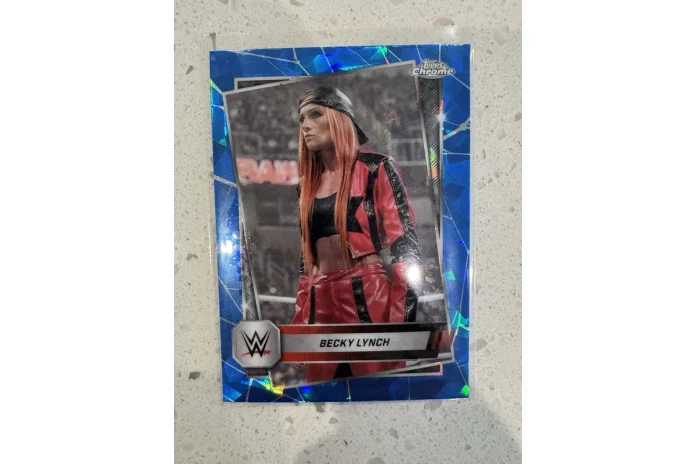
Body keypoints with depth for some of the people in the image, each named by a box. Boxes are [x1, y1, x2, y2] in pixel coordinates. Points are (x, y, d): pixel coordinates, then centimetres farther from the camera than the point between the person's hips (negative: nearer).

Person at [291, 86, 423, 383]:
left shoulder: (376, 168, -2)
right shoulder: (306, 184, 15)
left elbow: (405, 242, -9)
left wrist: (403, 317, -16)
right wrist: (300, 317, 13)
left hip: (369, 298, -5)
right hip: (319, 304, 6)